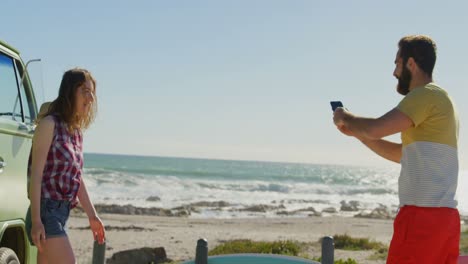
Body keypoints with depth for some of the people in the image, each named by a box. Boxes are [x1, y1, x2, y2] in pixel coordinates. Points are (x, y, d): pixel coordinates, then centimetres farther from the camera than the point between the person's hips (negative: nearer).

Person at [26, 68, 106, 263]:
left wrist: (92, 215, 22)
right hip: (46, 211, -8)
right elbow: (36, 174, -13)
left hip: (63, 211, 8)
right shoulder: (49, 124, -9)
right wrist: (36, 220, -18)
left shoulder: (76, 132, 15)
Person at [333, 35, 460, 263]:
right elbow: (401, 154, 31)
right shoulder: (442, 100, 24)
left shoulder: (426, 95, -7)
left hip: (421, 213, -9)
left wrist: (345, 117, 2)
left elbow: (375, 129, -18)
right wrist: (356, 132, 27)